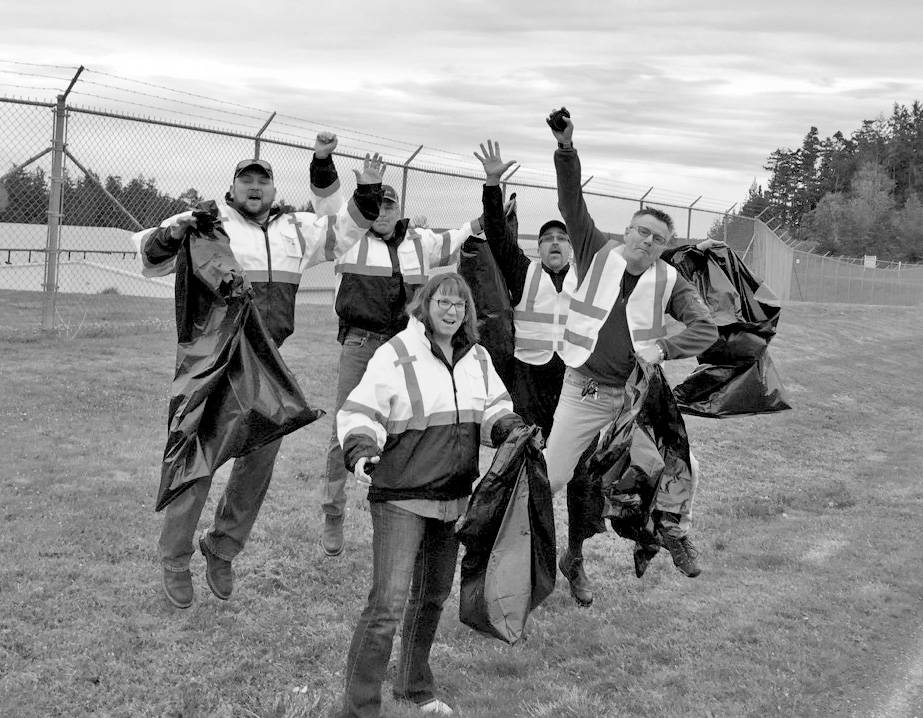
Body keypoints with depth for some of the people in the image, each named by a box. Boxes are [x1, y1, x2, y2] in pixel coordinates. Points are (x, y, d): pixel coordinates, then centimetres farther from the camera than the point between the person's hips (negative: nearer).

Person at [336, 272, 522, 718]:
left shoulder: (477, 358, 8)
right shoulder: (395, 356, -12)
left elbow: (492, 412, 16)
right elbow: (359, 414, -12)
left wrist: (512, 430, -5)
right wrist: (360, 452, -30)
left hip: (452, 498, 7)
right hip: (401, 498, -7)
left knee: (433, 596, 20)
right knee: (388, 604, -13)